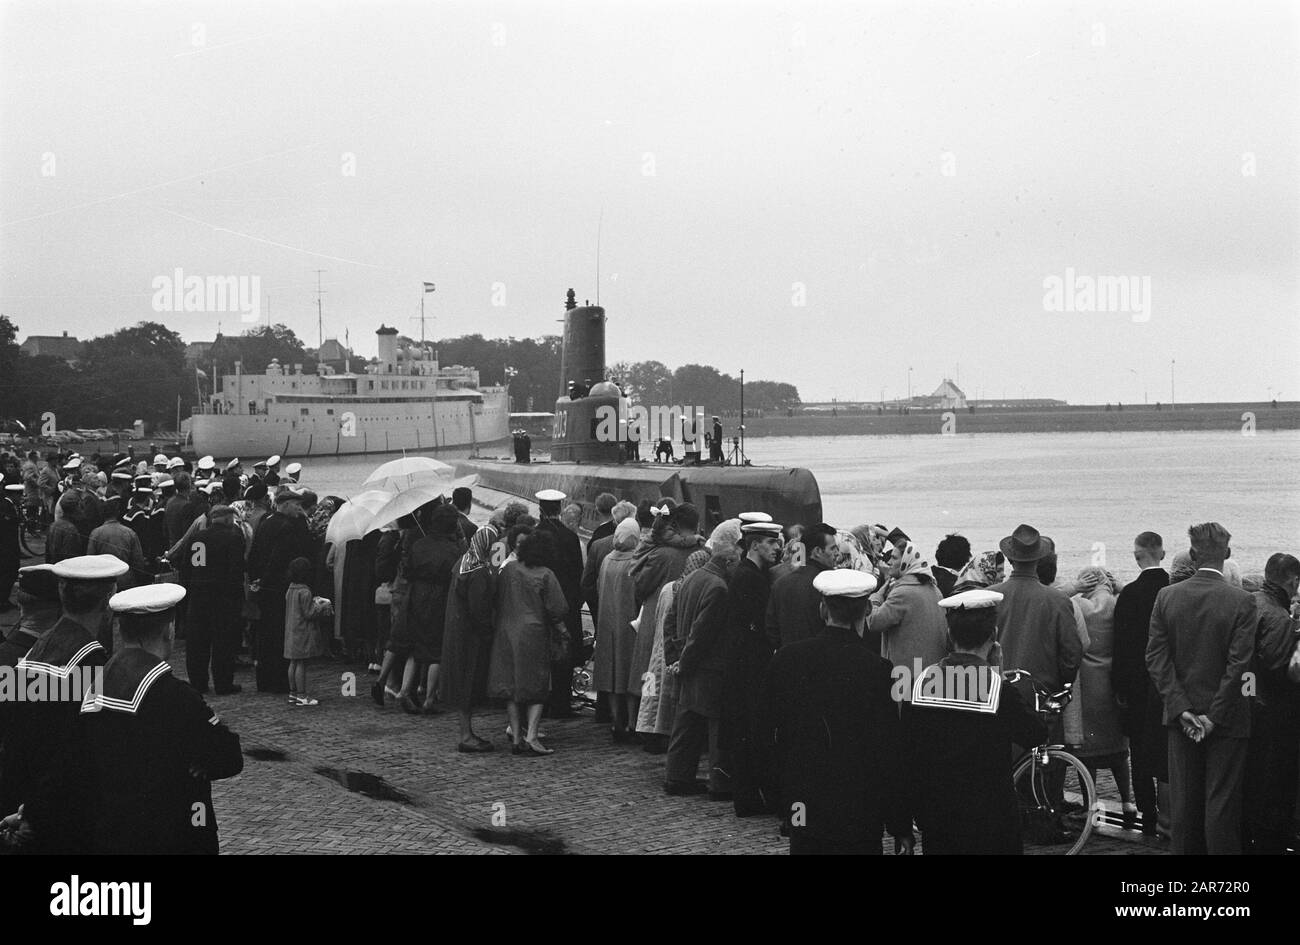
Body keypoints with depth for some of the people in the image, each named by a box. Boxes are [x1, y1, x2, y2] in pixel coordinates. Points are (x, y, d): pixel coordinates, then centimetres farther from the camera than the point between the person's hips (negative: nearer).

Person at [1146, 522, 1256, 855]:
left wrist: (1181, 709, -6)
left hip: (1182, 718, 3)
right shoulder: (1242, 602, -12)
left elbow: (1156, 658, -5)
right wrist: (1215, 715, -10)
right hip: (1227, 719, -3)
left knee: (1184, 803, 12)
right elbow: (1238, 664, -15)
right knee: (1221, 804, 3)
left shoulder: (1166, 597, -3)